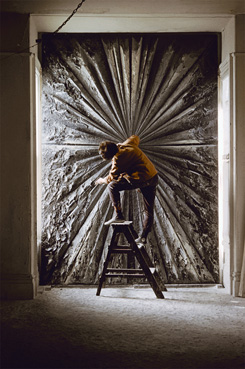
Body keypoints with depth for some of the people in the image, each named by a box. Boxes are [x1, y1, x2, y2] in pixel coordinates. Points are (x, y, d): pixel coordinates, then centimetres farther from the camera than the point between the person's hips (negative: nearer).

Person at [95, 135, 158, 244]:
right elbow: (135, 138, 32)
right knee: (149, 210, 15)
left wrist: (102, 180, 17)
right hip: (154, 178, 9)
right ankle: (143, 237, 21)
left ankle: (118, 215, 0)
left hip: (142, 178, -9)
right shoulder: (126, 144, 9)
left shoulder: (118, 158, -14)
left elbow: (111, 178, -4)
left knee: (112, 186, -1)